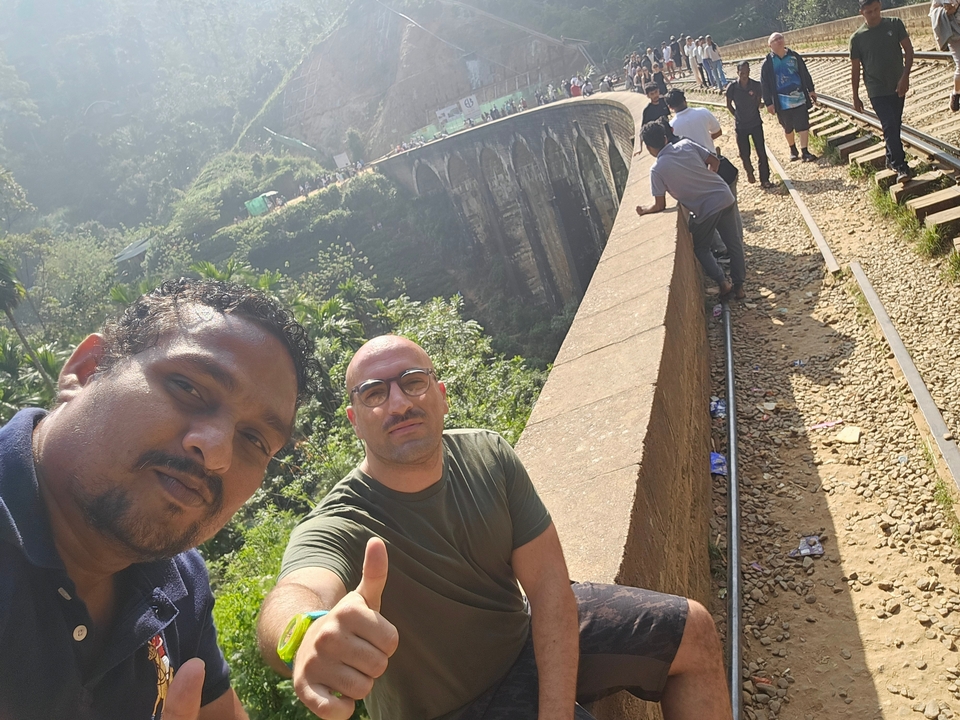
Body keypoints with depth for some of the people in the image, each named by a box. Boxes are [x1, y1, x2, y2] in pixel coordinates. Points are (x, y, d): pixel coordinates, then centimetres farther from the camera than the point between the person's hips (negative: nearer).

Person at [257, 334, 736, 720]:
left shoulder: (488, 455, -14)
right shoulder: (336, 528, -29)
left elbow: (548, 582, -15)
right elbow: (292, 597, -53)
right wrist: (308, 636, -78)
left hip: (525, 632, 6)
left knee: (692, 631, 6)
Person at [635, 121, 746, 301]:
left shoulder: (657, 169, -12)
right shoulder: (686, 144, 0)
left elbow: (660, 206, -6)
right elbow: (714, 161, 8)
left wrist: (644, 210, 14)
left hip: (705, 210, -4)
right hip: (725, 198, 5)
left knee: (701, 248, 21)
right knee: (734, 244, 19)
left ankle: (723, 283, 12)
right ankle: (739, 286, 26)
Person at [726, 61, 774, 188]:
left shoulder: (756, 85, -10)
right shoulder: (732, 88, -13)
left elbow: (758, 101, 7)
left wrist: (753, 114, 5)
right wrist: (738, 116, 4)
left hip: (756, 123, 1)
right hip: (740, 126, 0)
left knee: (761, 152, -1)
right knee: (744, 153, 10)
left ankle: (765, 179, 7)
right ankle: (749, 172, 39)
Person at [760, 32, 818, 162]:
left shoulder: (794, 56, 4)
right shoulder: (767, 63, -4)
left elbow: (805, 74, 11)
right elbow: (764, 84, -4)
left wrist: (811, 90, 10)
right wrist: (768, 103, -8)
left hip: (800, 98, 1)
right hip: (782, 102, -1)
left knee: (803, 125, -4)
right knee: (788, 128, 11)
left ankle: (804, 151, -1)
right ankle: (793, 150, 29)